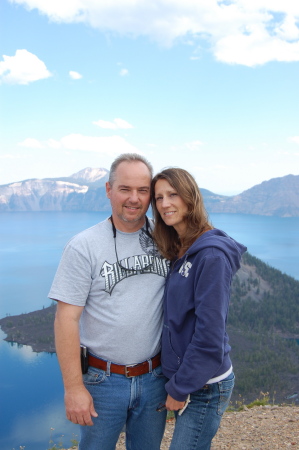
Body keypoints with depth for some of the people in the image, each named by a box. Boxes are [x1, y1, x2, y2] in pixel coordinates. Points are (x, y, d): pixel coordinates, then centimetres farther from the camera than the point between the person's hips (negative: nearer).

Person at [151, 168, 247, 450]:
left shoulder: (211, 255, -21)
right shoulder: (179, 252, 6)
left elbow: (210, 335, -21)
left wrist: (179, 388, -13)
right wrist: (176, 382, 7)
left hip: (204, 385, -8)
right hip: (184, 375, 8)